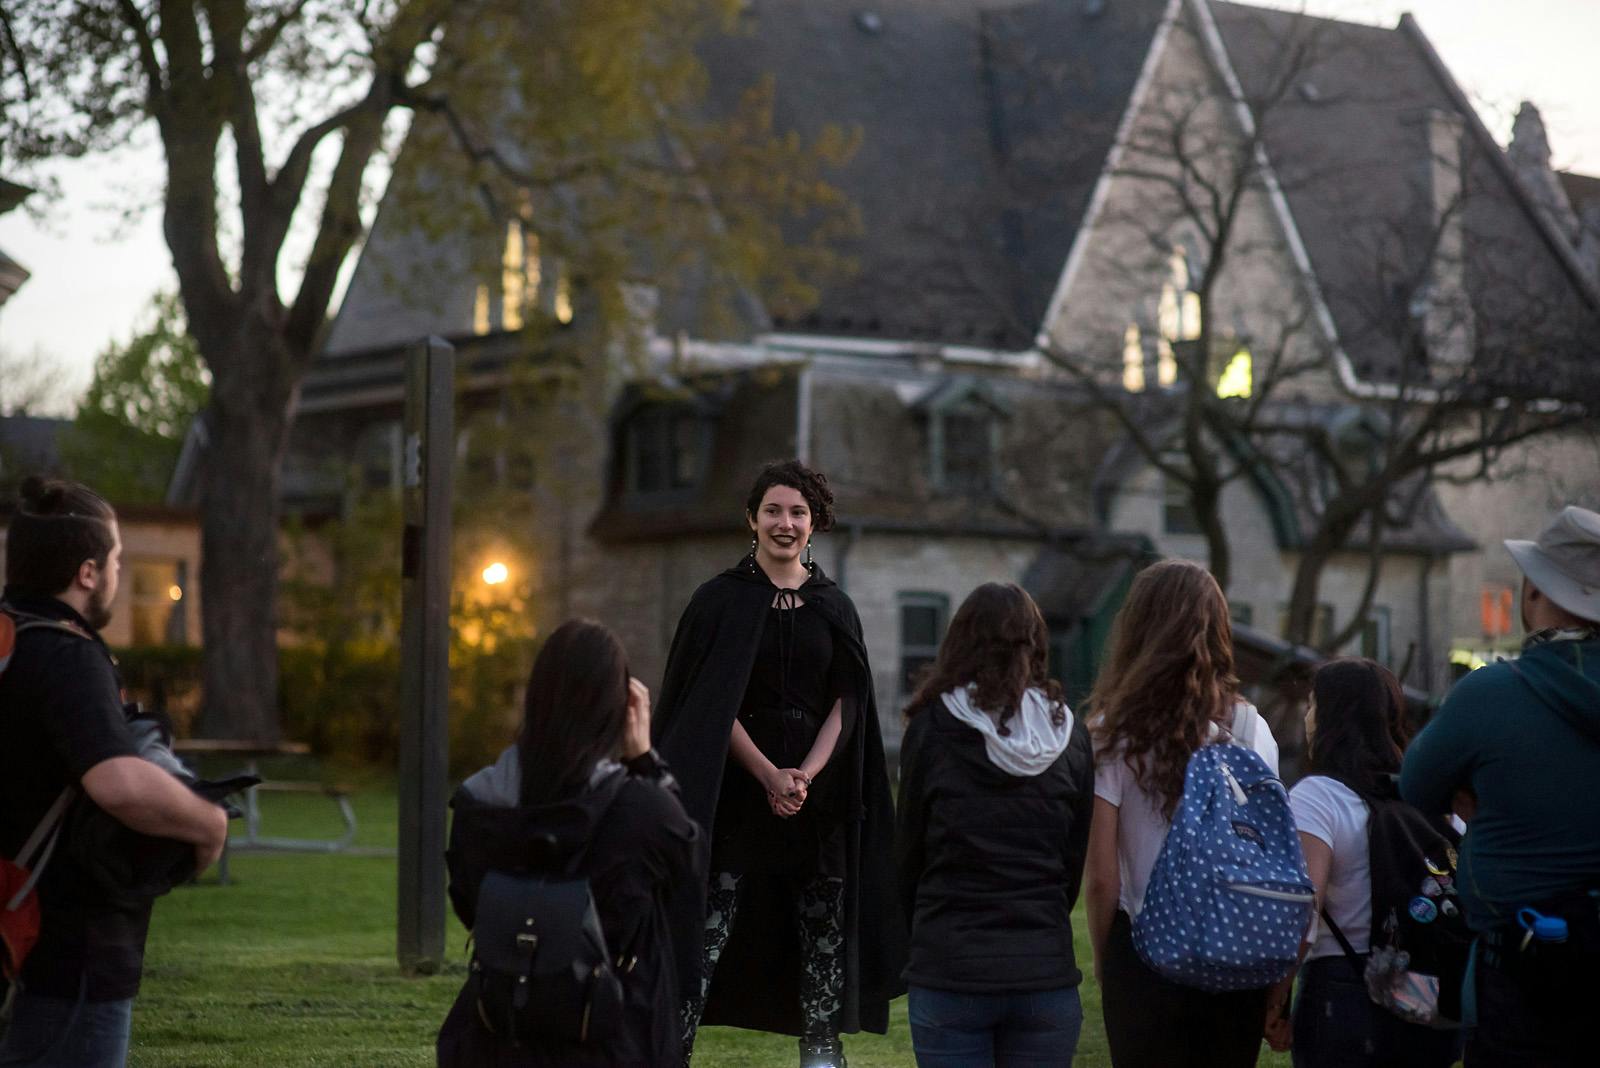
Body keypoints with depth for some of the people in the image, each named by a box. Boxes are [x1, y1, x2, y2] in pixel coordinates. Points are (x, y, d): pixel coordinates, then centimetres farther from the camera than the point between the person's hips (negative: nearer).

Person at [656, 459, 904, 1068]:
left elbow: (845, 703, 4)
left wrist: (805, 776, -12)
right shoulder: (721, 601, 1)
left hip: (819, 796, 3)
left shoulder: (835, 608, 10)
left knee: (822, 928, 5)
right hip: (737, 792, -3)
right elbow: (713, 705, -5)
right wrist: (769, 775, -15)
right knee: (711, 923, -9)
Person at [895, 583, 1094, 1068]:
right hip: (1045, 969, 2)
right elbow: (1078, 859, 8)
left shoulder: (932, 729, -4)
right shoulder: (1069, 734, 4)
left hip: (949, 971, -2)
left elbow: (910, 851, 3)